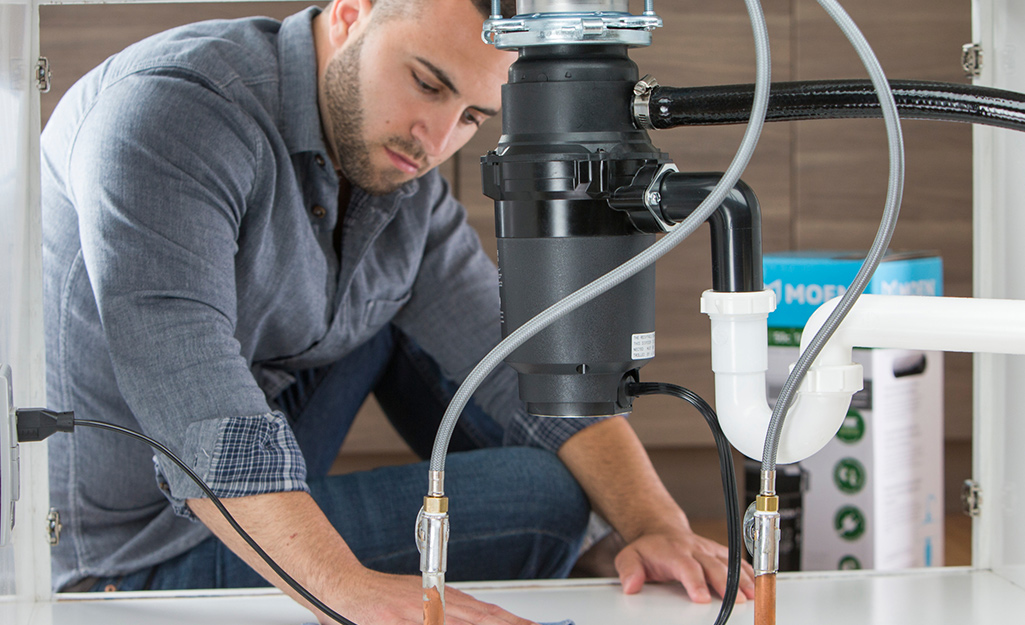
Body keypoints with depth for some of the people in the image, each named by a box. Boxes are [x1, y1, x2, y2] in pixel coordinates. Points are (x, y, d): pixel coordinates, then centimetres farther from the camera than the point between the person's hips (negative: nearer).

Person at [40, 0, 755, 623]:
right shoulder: (168, 111, -25)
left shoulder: (403, 175, 0)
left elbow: (522, 362, -4)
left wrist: (659, 526, -20)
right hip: (135, 553, -7)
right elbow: (191, 402, -37)